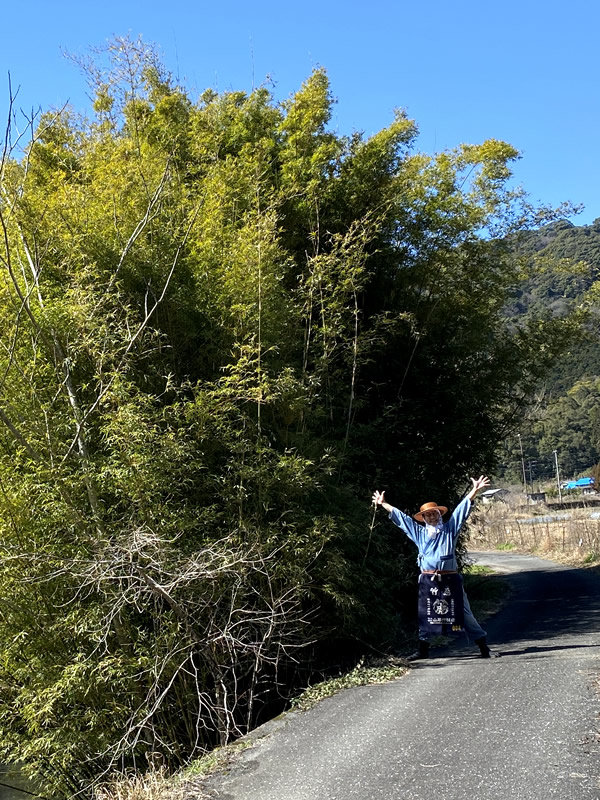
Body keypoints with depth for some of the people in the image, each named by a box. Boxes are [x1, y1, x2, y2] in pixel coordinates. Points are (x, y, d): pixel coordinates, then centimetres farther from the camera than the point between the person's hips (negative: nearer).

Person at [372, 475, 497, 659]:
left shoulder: (450, 528, 7)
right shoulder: (419, 532, 11)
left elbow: (462, 508, 2)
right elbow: (400, 516, 15)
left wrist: (475, 490, -4)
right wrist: (383, 504, 18)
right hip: (427, 579, 2)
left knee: (464, 612, 0)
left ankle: (483, 646, 6)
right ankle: (423, 648, 19)